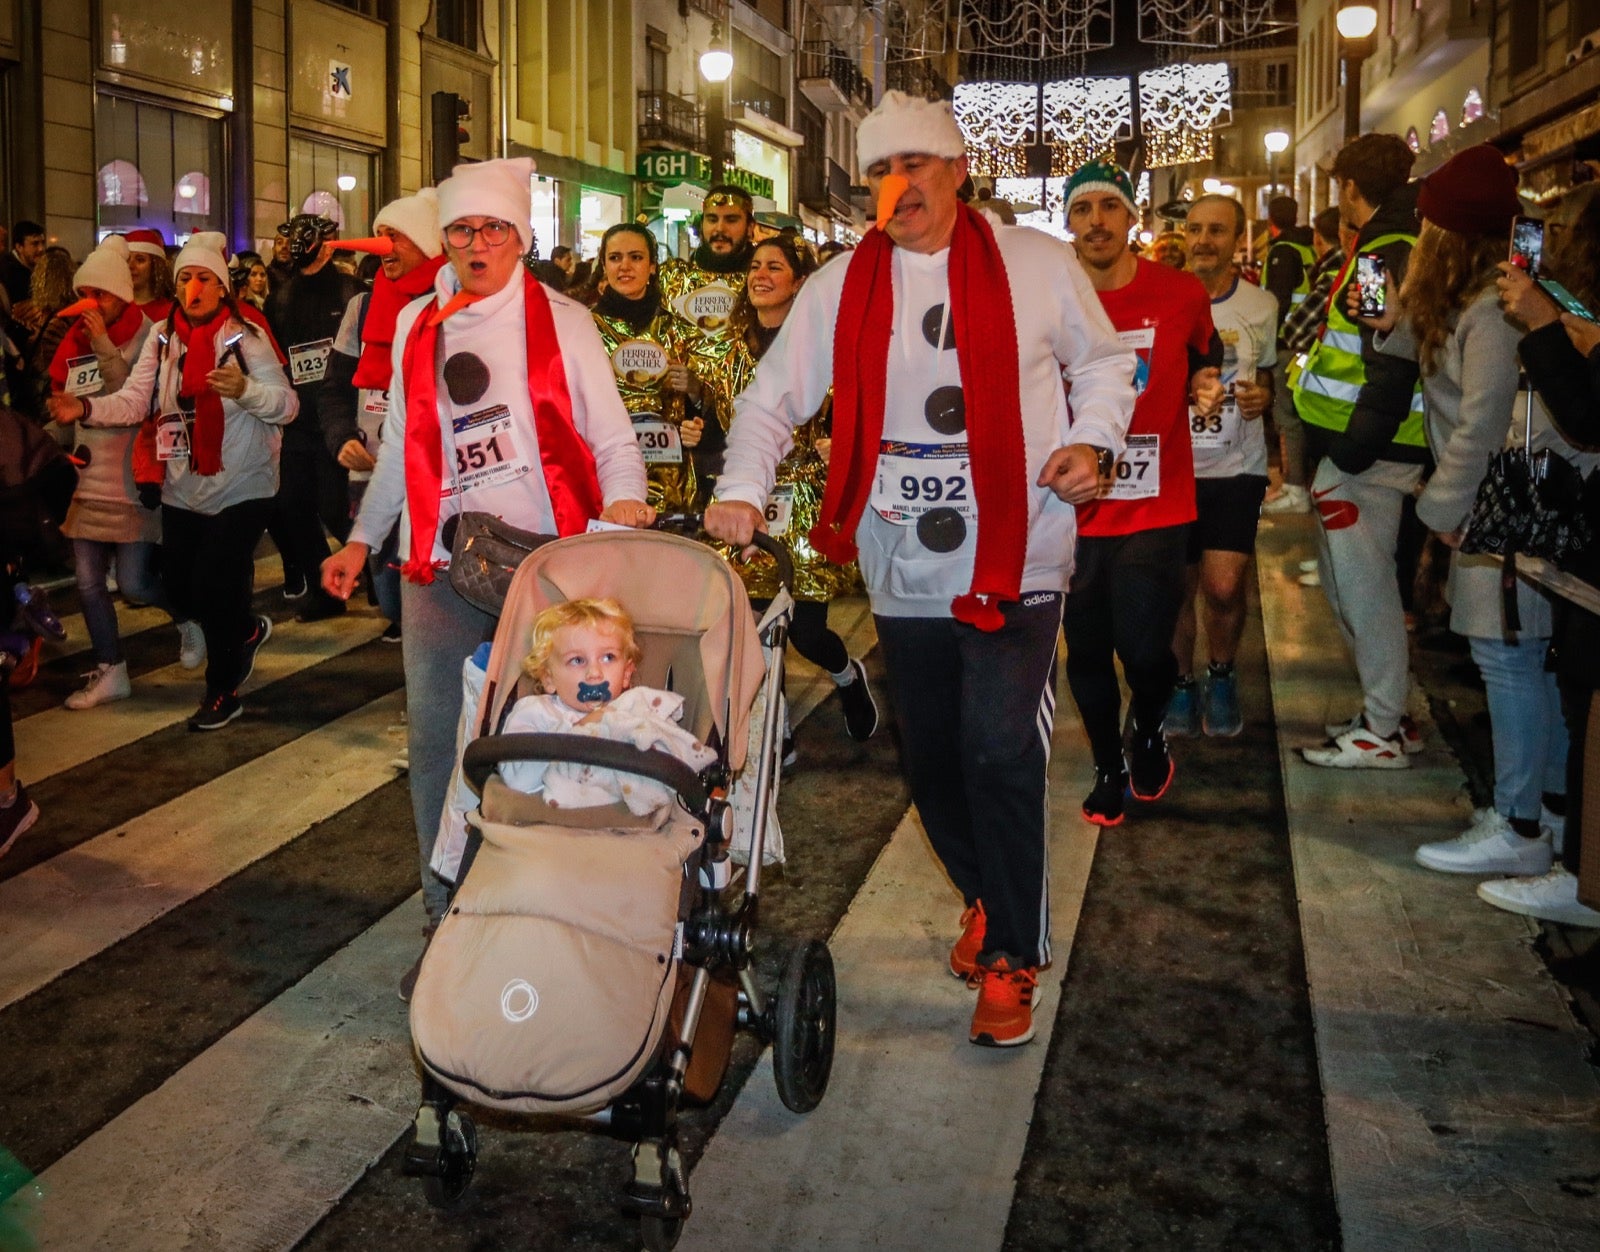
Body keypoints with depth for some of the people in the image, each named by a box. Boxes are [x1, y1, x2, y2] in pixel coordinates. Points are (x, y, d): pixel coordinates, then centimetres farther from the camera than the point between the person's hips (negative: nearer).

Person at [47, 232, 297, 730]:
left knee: (212, 587, -8)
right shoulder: (163, 338, 2)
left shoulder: (245, 335, -10)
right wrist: (86, 408, -23)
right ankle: (247, 630, 43)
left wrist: (245, 390, -36)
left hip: (241, 488, -5)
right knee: (180, 590, 12)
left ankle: (222, 691, 13)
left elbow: (288, 405, -17)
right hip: (183, 491, 5)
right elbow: (133, 401, -5)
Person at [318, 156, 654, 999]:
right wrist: (361, 539, 16)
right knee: (435, 741, 3)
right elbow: (400, 445, 20)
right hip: (439, 563, 3)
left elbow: (610, 434, 2)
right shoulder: (416, 324, 14)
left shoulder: (560, 321, 4)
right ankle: (447, 919, 16)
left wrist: (623, 500, -16)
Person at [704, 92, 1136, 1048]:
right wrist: (743, 488, -11)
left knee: (1001, 750, -13)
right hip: (902, 565, 3)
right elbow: (774, 397, 5)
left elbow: (1104, 359, 14)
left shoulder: (1039, 265, 2)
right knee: (931, 756, 12)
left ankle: (1013, 954, 4)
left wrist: (1093, 439, -5)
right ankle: (985, 900, 37)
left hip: (1017, 556, -3)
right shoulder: (842, 286, 6)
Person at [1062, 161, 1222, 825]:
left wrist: (1206, 385, -5)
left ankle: (1149, 730, 26)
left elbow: (1204, 360, 16)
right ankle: (1109, 767, 33)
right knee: (1086, 651, 10)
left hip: (1155, 506, -2)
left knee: (1143, 648, -10)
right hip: (1076, 508, 2)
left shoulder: (1181, 293, -3)